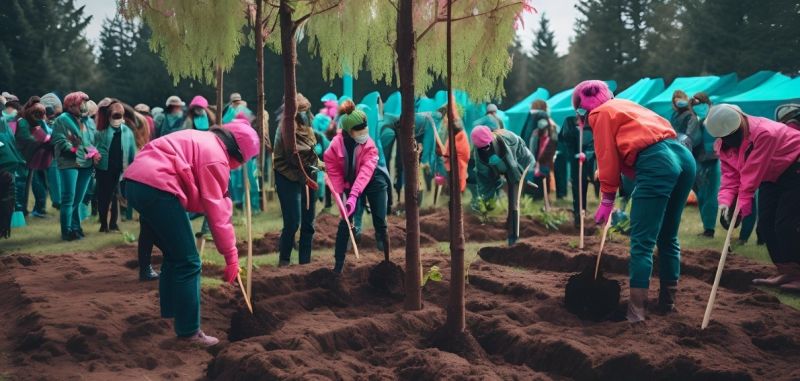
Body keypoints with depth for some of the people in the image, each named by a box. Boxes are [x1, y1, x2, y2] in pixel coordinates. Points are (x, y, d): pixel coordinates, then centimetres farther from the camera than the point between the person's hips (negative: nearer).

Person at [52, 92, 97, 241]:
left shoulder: (89, 121, 15)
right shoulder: (62, 119, -5)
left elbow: (94, 140, 17)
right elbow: (59, 141, -12)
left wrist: (94, 153, -2)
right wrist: (76, 150, -20)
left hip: (86, 164, 6)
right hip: (69, 163, -6)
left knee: (78, 199, 14)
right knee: (68, 199, -5)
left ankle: (75, 227, 24)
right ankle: (67, 231, 0)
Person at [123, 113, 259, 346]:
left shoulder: (204, 142, 24)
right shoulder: (216, 156, -5)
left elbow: (204, 200, 24)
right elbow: (216, 210, -8)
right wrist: (231, 255, -3)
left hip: (136, 181, 10)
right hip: (156, 187, -10)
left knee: (175, 255, 23)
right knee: (188, 262, -2)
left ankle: (170, 311, 33)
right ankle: (188, 331, 1)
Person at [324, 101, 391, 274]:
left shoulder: (370, 145, -25)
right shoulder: (336, 145, -22)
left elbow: (365, 172, -34)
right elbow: (334, 171, -11)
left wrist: (354, 196, -44)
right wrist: (340, 194, -19)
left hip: (374, 182, -1)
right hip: (351, 184, 1)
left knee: (380, 222, -1)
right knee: (345, 220, -10)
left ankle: (388, 259, 12)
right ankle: (338, 263, -4)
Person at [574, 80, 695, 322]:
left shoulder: (600, 114, 8)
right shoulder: (625, 105, 32)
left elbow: (608, 158, 3)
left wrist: (607, 199, 9)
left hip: (656, 164, -8)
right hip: (684, 157, 9)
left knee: (642, 242, -6)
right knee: (668, 238, 18)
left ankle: (636, 311, -8)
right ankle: (668, 301, 25)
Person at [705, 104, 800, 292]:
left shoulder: (764, 133, -35)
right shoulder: (724, 143, -9)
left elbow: (751, 176, -33)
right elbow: (730, 174, -13)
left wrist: (741, 207, -30)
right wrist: (725, 201, -29)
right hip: (771, 176, 8)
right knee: (765, 225, 2)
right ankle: (784, 273, 11)